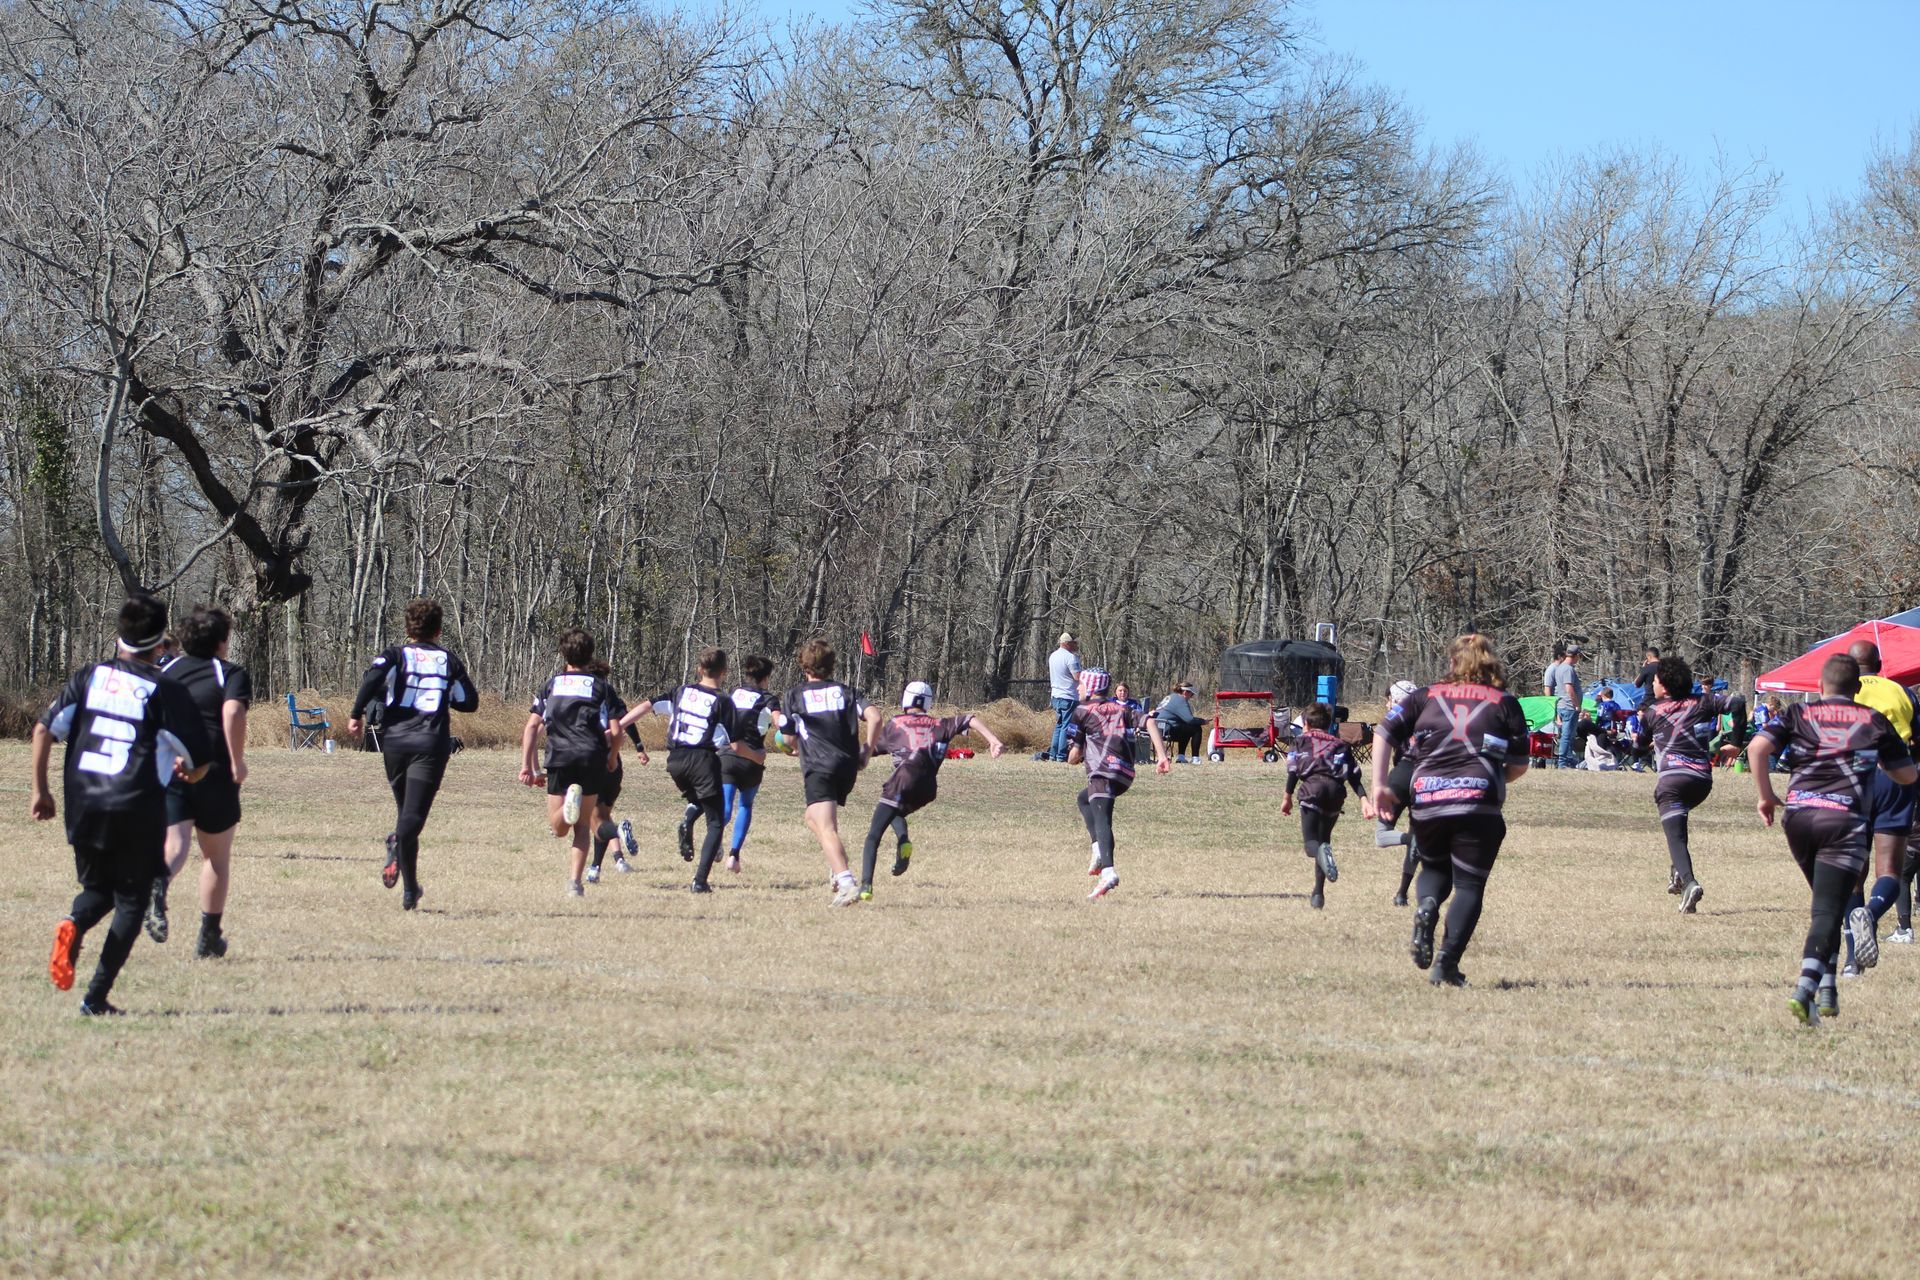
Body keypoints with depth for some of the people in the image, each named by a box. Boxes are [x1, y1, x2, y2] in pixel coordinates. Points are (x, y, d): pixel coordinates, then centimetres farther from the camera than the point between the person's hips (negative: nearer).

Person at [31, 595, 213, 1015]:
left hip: (83, 806, 3)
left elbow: (44, 729, 2)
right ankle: (96, 996, -1)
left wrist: (40, 790, 11)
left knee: (97, 889, 22)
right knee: (130, 901, 9)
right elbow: (200, 761, -1)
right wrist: (188, 772, 23)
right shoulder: (167, 691, -3)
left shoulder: (89, 677, 7)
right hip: (138, 810, -3)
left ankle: (74, 924, -14)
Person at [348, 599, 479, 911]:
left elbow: (374, 677, -13)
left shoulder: (396, 655, 7)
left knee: (406, 809, 20)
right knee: (413, 816, -10)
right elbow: (470, 702, 12)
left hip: (394, 741, 1)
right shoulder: (449, 661, 11)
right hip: (431, 744, -1)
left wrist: (357, 714, -6)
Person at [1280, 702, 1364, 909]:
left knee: (1311, 841, -7)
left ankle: (1321, 853, -46)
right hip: (1336, 791, 3)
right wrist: (1364, 799, 7)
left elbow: (1293, 769, 5)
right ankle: (1318, 894, 12)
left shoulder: (1302, 740, 20)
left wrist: (1288, 797, 2)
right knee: (1324, 838, 17)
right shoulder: (1340, 745, 27)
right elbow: (1354, 775, 15)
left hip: (1313, 786, -3)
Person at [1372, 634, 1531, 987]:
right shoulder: (1505, 703, 11)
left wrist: (1379, 786, 4)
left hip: (1426, 802, 2)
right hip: (1478, 805, -2)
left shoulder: (1426, 697, 14)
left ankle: (1426, 906, -9)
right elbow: (1519, 765, 10)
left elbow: (1384, 733, 5)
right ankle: (1446, 963, -9)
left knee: (1435, 867, 24)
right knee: (1469, 885, 6)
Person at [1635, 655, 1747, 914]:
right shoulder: (1702, 702, 15)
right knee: (1676, 819, 32)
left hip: (1671, 778, -4)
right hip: (1703, 781, 4)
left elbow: (1639, 747, 27)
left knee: (1676, 836, -13)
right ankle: (1677, 871, 18)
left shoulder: (1652, 712, 13)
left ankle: (1688, 882, -38)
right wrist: (1736, 743, 7)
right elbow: (1737, 704, 0)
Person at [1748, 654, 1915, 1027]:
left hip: (1798, 815, 3)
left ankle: (1826, 985, 19)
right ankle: (1805, 988, -26)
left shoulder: (1799, 714, 12)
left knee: (1826, 902, 23)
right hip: (1845, 820, -3)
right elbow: (1908, 775, 16)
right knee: (1829, 909, -8)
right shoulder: (1874, 721, 11)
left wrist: (1765, 795, 8)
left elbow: (1757, 747, -3)